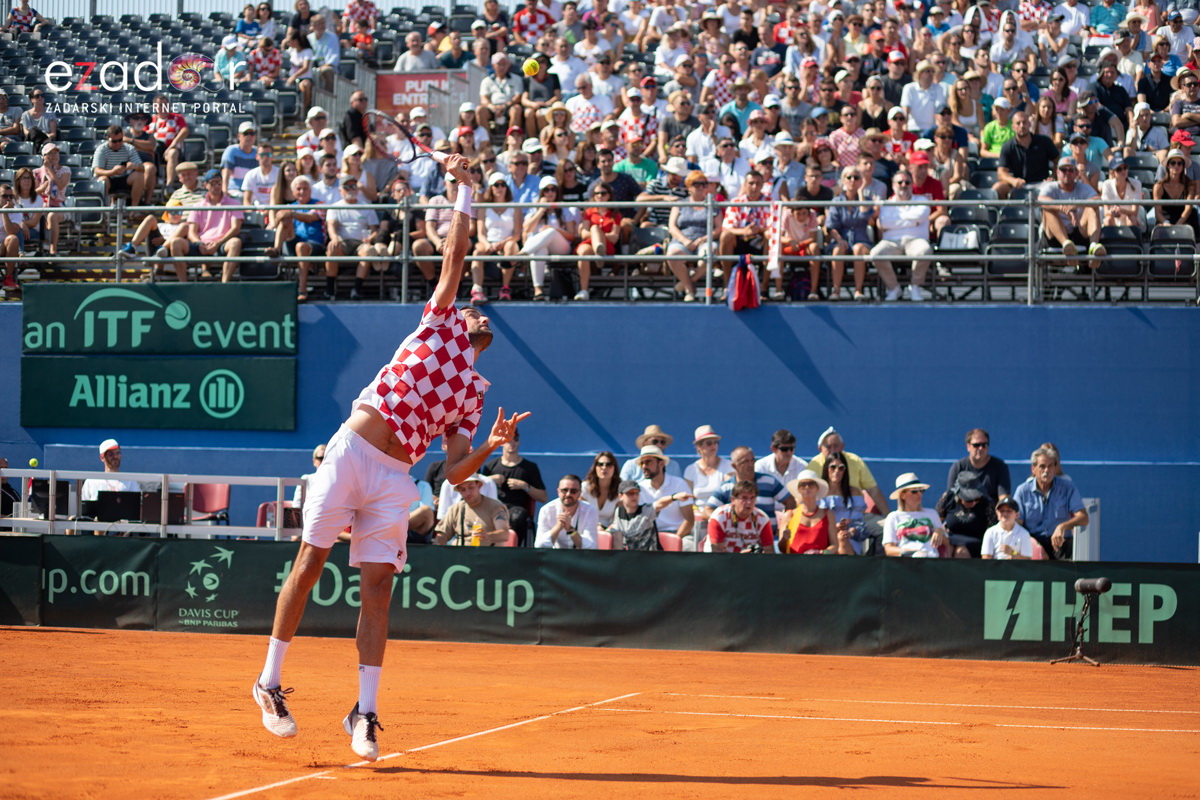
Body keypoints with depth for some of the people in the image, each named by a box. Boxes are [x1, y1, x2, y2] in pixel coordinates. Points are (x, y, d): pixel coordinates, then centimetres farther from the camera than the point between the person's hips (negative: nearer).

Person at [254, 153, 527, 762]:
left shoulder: (473, 393, 19)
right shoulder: (439, 323, 14)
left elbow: (456, 470, 10)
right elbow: (456, 258, 11)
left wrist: (492, 445, -7)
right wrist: (465, 191, 13)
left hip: (394, 478, 3)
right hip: (350, 452, -3)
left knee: (377, 587, -4)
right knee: (309, 564, -2)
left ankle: (364, 712, -2)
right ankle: (270, 681, 9)